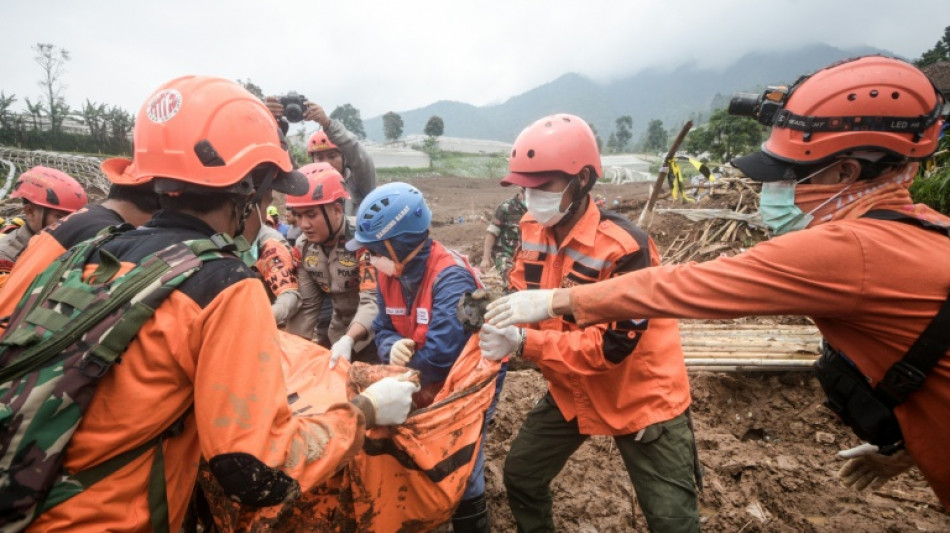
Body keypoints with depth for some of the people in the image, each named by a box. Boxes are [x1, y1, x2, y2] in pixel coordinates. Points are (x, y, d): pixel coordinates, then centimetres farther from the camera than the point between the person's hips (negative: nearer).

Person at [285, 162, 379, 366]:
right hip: (337, 333, 6)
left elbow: (372, 301, -33)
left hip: (372, 335, -6)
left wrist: (348, 340, -47)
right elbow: (307, 304, 1)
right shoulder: (304, 245, -2)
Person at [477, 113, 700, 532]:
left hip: (641, 398, -6)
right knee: (521, 475, 18)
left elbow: (611, 346, -30)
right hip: (573, 390, 7)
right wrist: (496, 321, -21)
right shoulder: (533, 230, -6)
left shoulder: (622, 248, -29)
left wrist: (522, 343, -36)